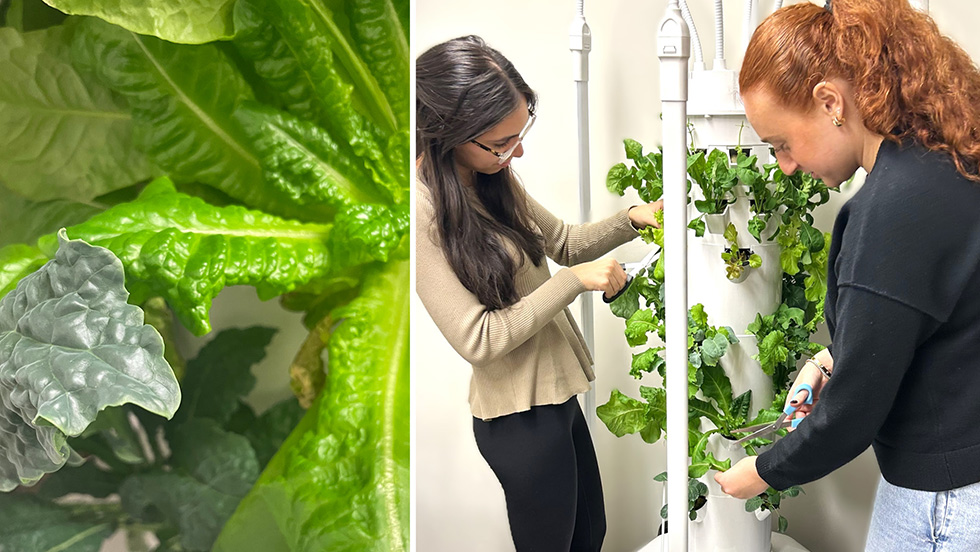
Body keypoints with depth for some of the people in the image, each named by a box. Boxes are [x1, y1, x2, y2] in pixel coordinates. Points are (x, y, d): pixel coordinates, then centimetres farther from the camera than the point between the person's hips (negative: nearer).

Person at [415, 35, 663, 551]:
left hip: (556, 391, 8)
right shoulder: (423, 210, -24)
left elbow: (563, 242, 15)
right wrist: (575, 281, -21)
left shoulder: (493, 177, 2)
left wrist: (630, 219, -3)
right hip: (520, 416, -8)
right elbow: (478, 340, -24)